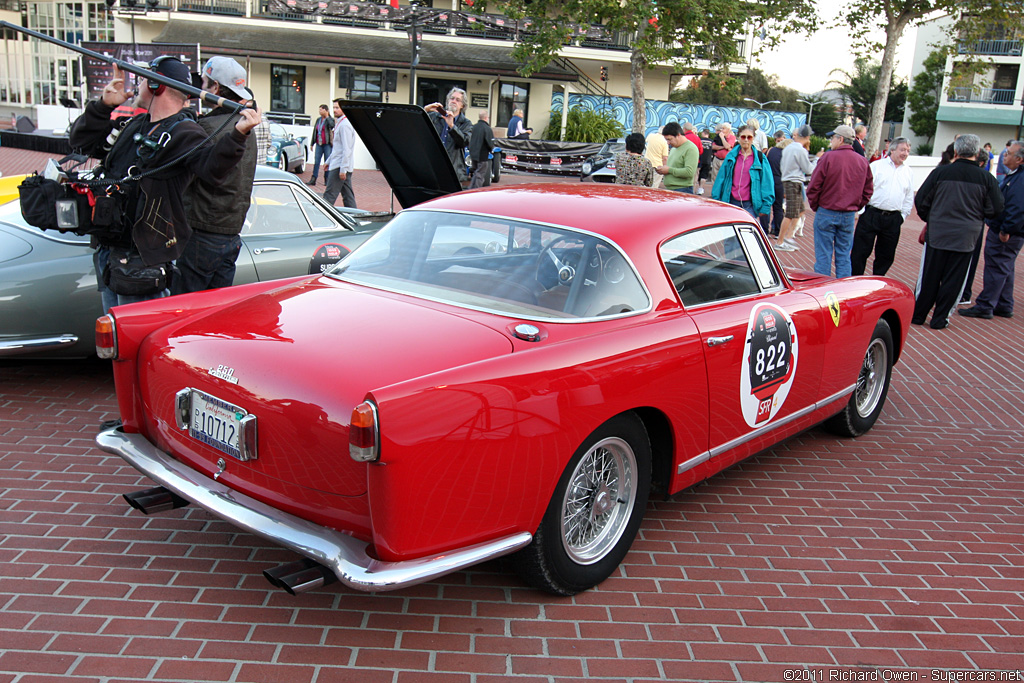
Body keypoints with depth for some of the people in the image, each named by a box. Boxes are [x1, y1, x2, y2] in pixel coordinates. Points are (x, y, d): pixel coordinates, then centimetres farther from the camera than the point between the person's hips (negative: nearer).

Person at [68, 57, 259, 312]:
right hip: (107, 247, 9)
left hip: (141, 255, -9)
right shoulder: (133, 125, 15)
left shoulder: (184, 133, -11)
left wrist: (238, 134, -49)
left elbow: (212, 166, -31)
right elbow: (80, 140, 20)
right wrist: (103, 105, 4)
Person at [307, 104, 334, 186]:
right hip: (319, 144, 5)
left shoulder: (330, 119, -1)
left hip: (327, 144, -5)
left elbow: (332, 125, -26)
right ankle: (313, 180, -5)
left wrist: (327, 116, -17)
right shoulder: (318, 120, 15)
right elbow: (314, 132, 19)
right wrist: (312, 144, 17)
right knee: (316, 162, -2)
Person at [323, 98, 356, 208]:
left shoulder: (344, 125, -13)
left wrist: (343, 169, -23)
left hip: (340, 166, -10)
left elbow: (347, 149, -19)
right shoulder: (339, 124, 19)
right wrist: (328, 161, 28)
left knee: (329, 195, -9)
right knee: (348, 195, 9)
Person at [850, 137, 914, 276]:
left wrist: (902, 216, 9)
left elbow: (909, 198, 17)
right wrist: (865, 211, -7)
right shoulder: (876, 166, 1)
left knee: (886, 256, 9)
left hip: (893, 219, 4)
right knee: (860, 252, -3)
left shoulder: (908, 172, 13)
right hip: (871, 214, -4)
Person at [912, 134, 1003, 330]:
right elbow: (996, 209, -1)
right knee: (953, 280, 9)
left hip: (937, 234, 0)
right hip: (965, 238, 0)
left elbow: (921, 201, -2)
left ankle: (917, 314, 16)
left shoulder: (940, 172, -7)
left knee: (928, 277, 9)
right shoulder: (986, 178, -5)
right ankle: (940, 319, 14)